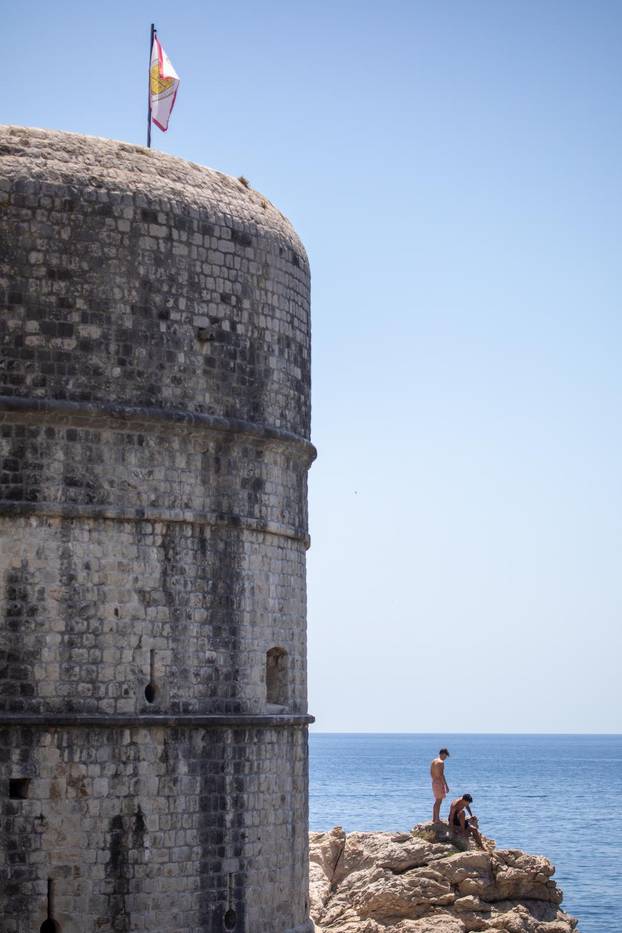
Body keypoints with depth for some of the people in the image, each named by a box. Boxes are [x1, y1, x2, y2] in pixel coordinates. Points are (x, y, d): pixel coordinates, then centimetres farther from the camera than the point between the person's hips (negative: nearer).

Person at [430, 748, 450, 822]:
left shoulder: (433, 761, 10)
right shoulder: (441, 762, -16)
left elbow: (431, 773, 17)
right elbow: (441, 775, -21)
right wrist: (446, 785, -19)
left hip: (434, 782, 9)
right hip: (440, 783, -9)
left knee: (437, 801, 17)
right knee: (439, 802, -4)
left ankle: (434, 818, 21)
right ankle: (437, 819, -2)